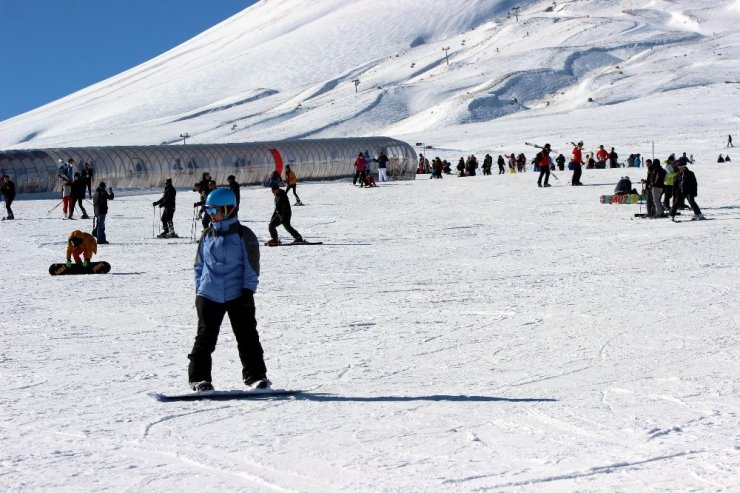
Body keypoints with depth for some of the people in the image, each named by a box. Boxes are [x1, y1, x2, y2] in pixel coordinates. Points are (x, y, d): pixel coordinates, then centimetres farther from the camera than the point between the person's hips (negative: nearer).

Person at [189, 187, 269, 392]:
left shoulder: (243, 235, -3)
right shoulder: (207, 235, 9)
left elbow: (251, 266, -3)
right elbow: (199, 265, 16)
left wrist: (248, 291, -10)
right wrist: (199, 289, 10)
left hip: (238, 296, -3)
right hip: (209, 296, 3)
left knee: (247, 336, 2)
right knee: (205, 337, 2)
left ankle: (256, 376, 10)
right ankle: (199, 377, 9)